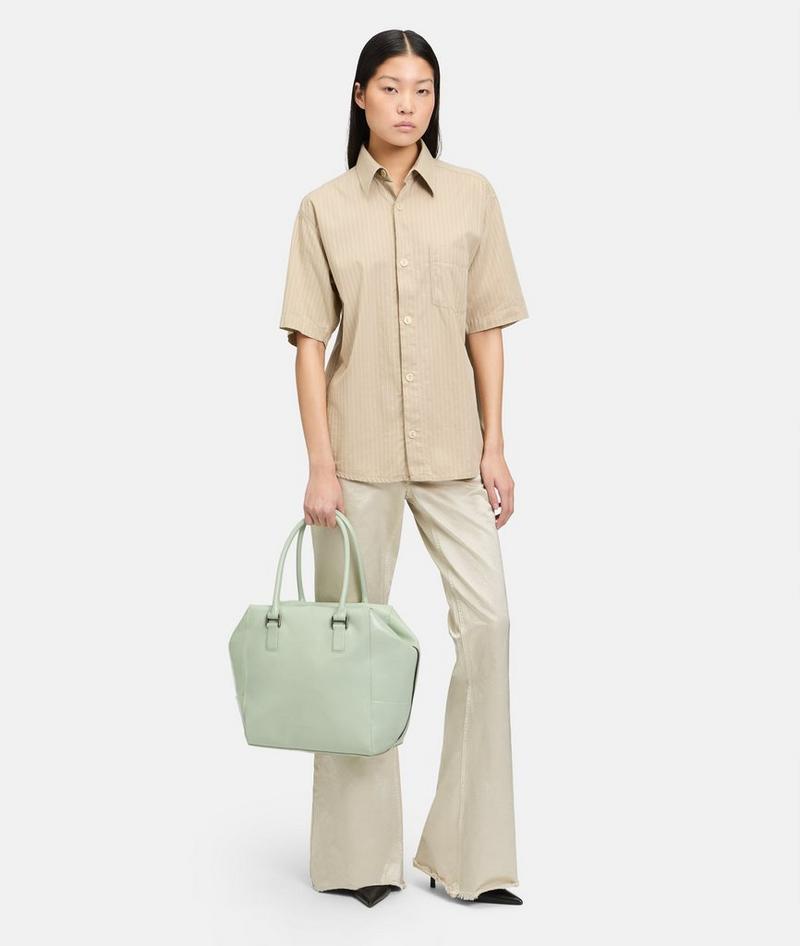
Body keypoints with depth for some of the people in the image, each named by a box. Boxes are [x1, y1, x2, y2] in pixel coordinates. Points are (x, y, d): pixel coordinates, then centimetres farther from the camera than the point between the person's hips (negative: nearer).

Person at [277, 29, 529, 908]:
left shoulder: (471, 194, 6)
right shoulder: (324, 208, 3)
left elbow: (486, 330, 6)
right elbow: (310, 342, -1)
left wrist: (495, 447, 1)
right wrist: (319, 465, -8)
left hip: (451, 447, 1)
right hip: (358, 448, -1)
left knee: (486, 621, -6)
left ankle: (469, 853, 7)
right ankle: (360, 853, 18)